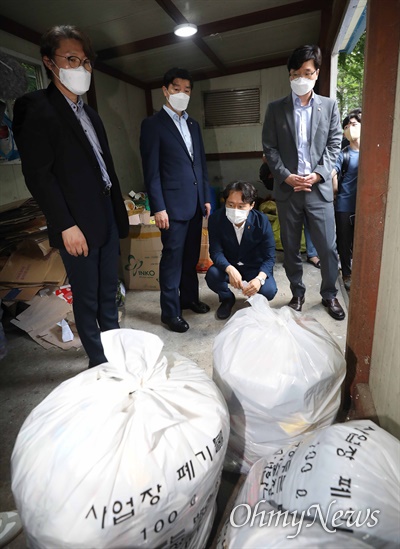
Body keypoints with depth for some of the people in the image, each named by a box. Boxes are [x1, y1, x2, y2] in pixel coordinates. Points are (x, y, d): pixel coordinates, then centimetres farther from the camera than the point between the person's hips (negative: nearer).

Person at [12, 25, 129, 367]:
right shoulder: (35, 107, -5)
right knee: (87, 298, 5)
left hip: (108, 217, 8)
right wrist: (66, 225, -18)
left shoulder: (90, 114, 19)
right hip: (78, 226, -7)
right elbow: (37, 174, -13)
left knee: (109, 292, 15)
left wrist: (119, 212, 12)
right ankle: (98, 359, 22)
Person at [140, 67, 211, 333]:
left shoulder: (193, 124, 17)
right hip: (173, 204, -6)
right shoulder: (153, 124, -3)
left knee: (191, 256, 14)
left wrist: (206, 197, 13)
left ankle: (189, 297, 31)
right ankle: (170, 311, 12)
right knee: (173, 258, 0)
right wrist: (158, 207, -15)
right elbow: (151, 170, -9)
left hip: (195, 203, 6)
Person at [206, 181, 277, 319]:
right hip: (228, 266, 1)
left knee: (268, 291, -28)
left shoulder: (262, 221, -20)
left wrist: (260, 278, -40)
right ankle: (227, 298, 5)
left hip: (256, 267, 0)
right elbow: (216, 252, -21)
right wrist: (230, 270, -44)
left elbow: (269, 257, -18)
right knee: (212, 274, -31)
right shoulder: (216, 219, -19)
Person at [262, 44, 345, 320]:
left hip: (320, 188, 0)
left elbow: (334, 145, 5)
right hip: (287, 189, 0)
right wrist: (285, 176, -11)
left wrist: (318, 174, -10)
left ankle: (330, 294, 22)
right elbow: (269, 148, 2)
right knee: (291, 247, 8)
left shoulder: (329, 106, 9)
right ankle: (297, 293, 25)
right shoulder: (276, 109, 7)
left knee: (328, 247, 1)